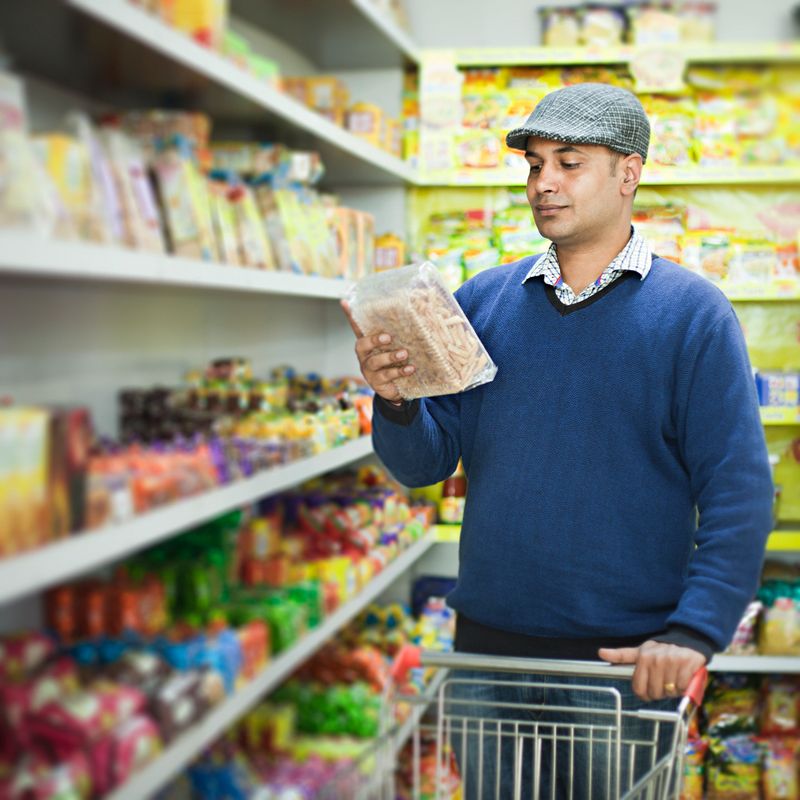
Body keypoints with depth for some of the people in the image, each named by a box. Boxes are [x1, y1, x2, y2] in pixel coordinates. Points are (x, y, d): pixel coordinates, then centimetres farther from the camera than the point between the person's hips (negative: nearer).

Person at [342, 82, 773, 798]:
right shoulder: (482, 301, 4)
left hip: (627, 656, -3)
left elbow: (738, 494, -10)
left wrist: (693, 632, -20)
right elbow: (425, 465, 3)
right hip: (488, 638, 3)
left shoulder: (693, 313, -6)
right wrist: (395, 402, -17)